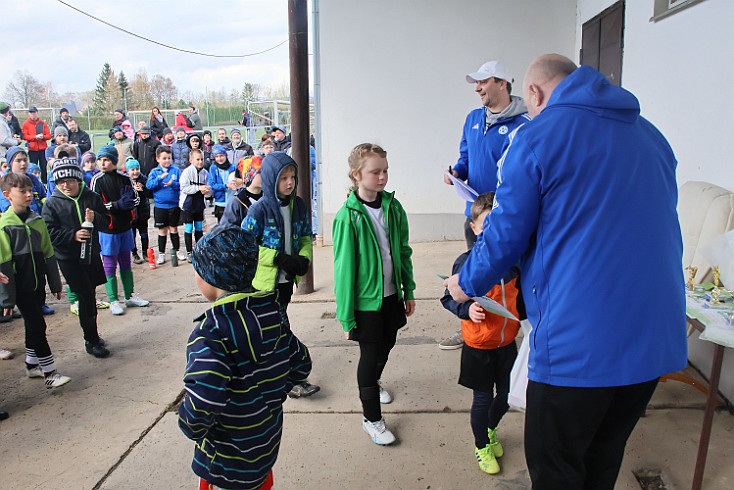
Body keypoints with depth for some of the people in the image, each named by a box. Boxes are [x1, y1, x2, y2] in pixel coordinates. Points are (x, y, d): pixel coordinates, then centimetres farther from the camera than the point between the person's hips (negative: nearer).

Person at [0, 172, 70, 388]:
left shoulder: (37, 220, 5)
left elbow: (48, 254, 10)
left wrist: (55, 283, 11)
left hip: (38, 284, 6)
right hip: (21, 287, -5)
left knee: (34, 325, 15)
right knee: (37, 326, -4)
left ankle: (32, 365, 30)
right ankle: (49, 372, 3)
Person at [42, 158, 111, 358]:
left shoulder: (92, 197, 3)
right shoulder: (52, 203, -5)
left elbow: (107, 220, 6)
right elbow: (50, 233, -9)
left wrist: (95, 218, -15)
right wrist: (73, 235, -24)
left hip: (92, 254, 4)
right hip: (68, 259, -3)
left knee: (88, 297, 15)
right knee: (86, 298, -6)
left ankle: (91, 335, 31)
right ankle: (91, 340, 8)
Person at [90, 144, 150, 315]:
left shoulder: (124, 178, 1)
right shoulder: (97, 180, -9)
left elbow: (136, 198, 6)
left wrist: (128, 202, -15)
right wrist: (117, 205, -22)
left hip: (125, 227, 4)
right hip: (108, 229, -4)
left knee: (126, 262, 16)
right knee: (110, 265, 4)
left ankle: (130, 296, 28)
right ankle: (113, 301, 13)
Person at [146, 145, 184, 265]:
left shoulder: (176, 170, 0)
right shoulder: (154, 172, 0)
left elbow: (182, 184, -6)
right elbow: (149, 185, -11)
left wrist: (172, 183, -22)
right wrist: (160, 178, -21)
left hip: (174, 205, 0)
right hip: (160, 206, 0)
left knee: (174, 228, 13)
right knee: (162, 230, 8)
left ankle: (177, 250, 27)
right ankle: (161, 253, 18)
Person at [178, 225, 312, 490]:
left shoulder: (211, 334, -30)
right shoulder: (273, 312, -9)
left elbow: (199, 408, -36)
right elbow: (301, 366, 0)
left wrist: (192, 429, -15)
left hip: (227, 462, -6)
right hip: (269, 440, 6)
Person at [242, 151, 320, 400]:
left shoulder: (298, 204, 1)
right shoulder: (259, 209, -16)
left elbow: (305, 236, 10)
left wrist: (304, 258, -10)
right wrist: (279, 258, -20)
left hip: (287, 278, 6)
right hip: (266, 280, -5)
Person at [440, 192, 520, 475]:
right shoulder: (466, 262, -18)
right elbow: (449, 298, -10)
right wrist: (467, 309, -27)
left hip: (507, 343, 4)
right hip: (478, 347, -4)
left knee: (506, 395, 19)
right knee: (482, 399, 10)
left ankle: (491, 429, 51)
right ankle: (482, 446, 37)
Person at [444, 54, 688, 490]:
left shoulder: (537, 136, -7)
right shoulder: (651, 135, 13)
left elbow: (506, 236, -6)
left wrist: (466, 283, 13)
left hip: (580, 340, -7)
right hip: (658, 337, 7)